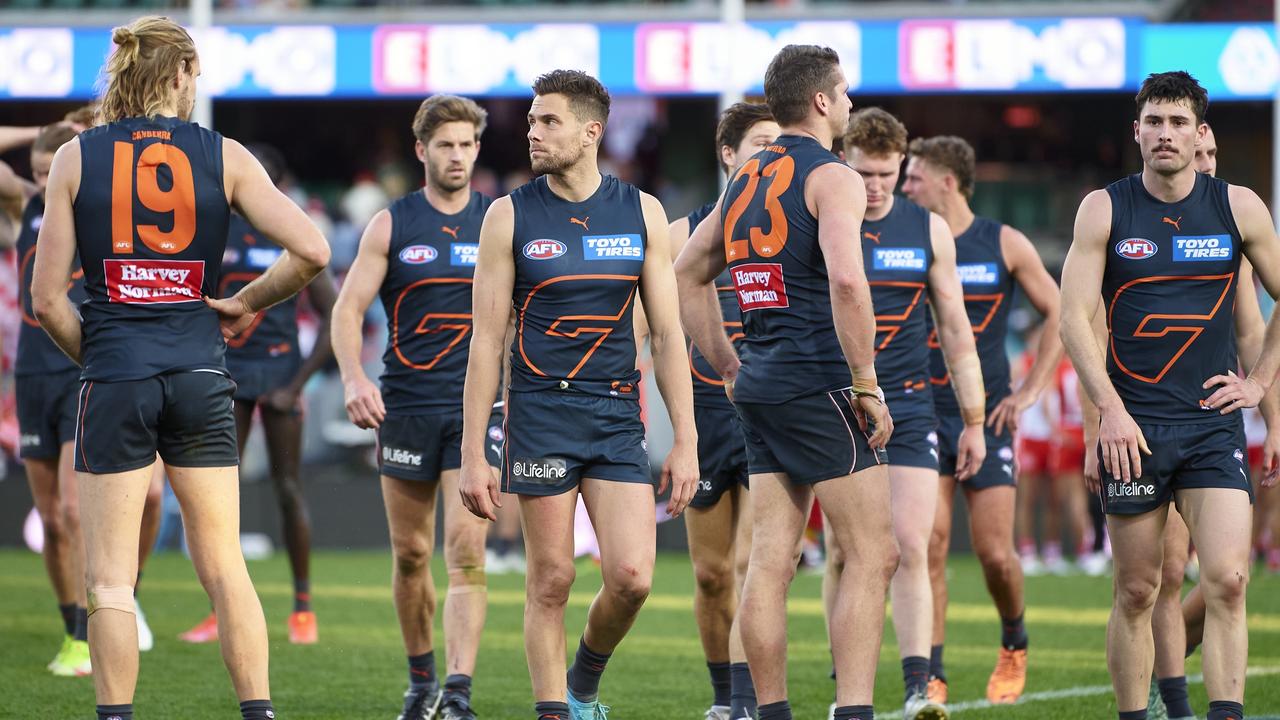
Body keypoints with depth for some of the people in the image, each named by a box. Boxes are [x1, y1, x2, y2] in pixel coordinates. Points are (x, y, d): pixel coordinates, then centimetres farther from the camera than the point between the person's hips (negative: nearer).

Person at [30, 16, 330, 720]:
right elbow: (311, 250, -7)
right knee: (225, 567, 10)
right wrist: (247, 304, 8)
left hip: (114, 379, -1)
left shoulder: (76, 158, 0)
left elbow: (47, 299, -3)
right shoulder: (223, 156, 1)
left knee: (109, 579, 3)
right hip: (200, 378, 1)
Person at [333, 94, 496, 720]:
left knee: (466, 547, -13)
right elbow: (348, 309, 2)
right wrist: (354, 378, -15)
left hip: (476, 407, -1)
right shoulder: (392, 226, 4)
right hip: (405, 405, 1)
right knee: (410, 554, 7)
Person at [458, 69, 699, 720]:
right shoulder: (510, 216, 0)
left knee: (631, 575, -9)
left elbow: (667, 334, 7)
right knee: (551, 580, -1)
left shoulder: (642, 213, 5)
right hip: (540, 414, -1)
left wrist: (685, 441, 1)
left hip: (617, 415, 1)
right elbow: (486, 340, 0)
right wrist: (473, 454, -5)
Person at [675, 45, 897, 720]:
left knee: (770, 562, 7)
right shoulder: (832, 177, -9)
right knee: (871, 556, -5)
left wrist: (728, 367, 24)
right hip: (820, 385, -8)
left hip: (760, 385, 8)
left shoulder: (744, 179, 16)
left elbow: (688, 274, 24)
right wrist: (867, 384, -18)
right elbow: (846, 281, -24)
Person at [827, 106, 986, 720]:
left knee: (910, 550, -10)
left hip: (909, 413, 1)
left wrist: (974, 420, 9)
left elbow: (955, 330, 11)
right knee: (844, 554, 2)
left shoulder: (929, 230, 6)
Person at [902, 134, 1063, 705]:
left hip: (987, 416, -1)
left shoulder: (1005, 245, 0)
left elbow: (1059, 314, 7)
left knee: (995, 552, -3)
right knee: (930, 543, -11)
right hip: (923, 416, 1)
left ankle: (1014, 643, 26)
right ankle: (932, 675, -6)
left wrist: (1030, 391, 1)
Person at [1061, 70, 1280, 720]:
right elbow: (1074, 317, -3)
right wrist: (1112, 411, -11)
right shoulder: (1105, 210, 1)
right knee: (1137, 592, 3)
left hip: (1214, 423, 0)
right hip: (1132, 424, 0)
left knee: (1227, 581, -14)